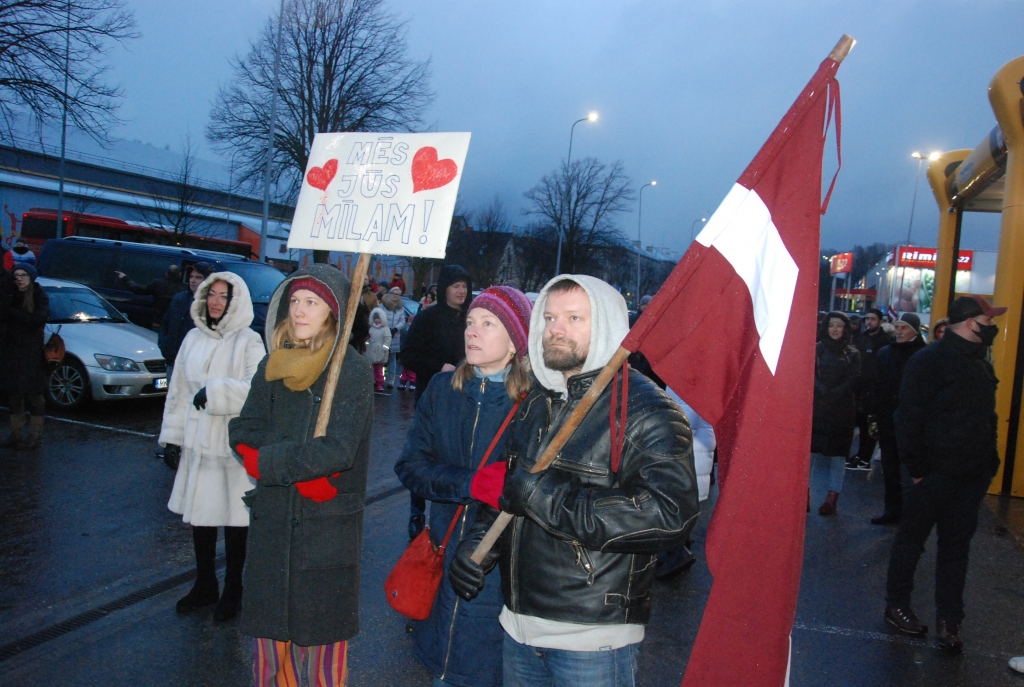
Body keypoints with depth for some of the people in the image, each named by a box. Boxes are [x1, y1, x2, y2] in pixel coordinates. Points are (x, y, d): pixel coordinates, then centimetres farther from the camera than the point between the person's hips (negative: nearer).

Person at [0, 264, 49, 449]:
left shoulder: (40, 296, -3)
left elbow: (37, 320, -16)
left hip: (32, 352, -5)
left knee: (33, 393, -2)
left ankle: (35, 436, 5)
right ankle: (16, 434, 17)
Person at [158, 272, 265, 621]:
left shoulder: (249, 342, -9)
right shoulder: (194, 338, 10)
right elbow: (179, 389, 15)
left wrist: (214, 392, -24)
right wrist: (173, 432, 16)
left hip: (235, 443, -5)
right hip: (198, 442, 6)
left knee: (235, 517, 5)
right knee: (199, 514, 14)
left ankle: (232, 589, 23)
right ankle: (204, 585, 32)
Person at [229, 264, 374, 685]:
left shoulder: (353, 372, -11)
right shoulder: (274, 366, 7)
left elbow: (335, 452, -20)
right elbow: (243, 433, 0)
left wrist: (264, 461, -12)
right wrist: (303, 471, -15)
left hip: (328, 528, -4)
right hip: (271, 522, 5)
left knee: (320, 638, 7)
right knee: (270, 636, 14)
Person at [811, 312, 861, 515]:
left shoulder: (852, 354, 7)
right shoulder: (816, 349, 5)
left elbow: (852, 381, -2)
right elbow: (810, 376, -3)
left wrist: (832, 394, -15)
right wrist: (823, 391, -19)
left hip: (842, 410, 1)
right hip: (816, 408, -1)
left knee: (837, 453, 3)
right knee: (810, 449, -7)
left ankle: (832, 497, 10)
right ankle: (804, 494, -2)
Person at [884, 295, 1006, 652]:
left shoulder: (979, 364, 13)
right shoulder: (928, 361, -12)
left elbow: (987, 416, 20)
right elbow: (909, 418, -15)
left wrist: (989, 459, 10)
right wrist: (917, 468, -17)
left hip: (972, 475, 7)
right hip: (935, 472, -7)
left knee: (956, 544, 11)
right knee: (912, 539, 7)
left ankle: (948, 621, 19)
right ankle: (896, 606, 21)